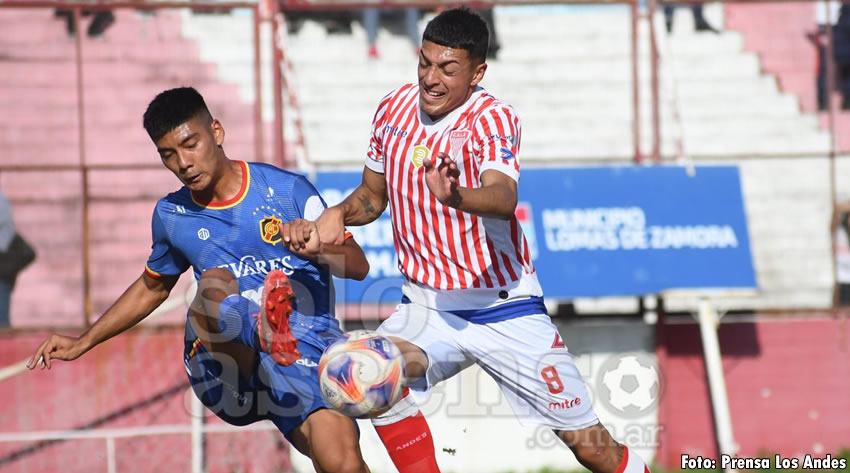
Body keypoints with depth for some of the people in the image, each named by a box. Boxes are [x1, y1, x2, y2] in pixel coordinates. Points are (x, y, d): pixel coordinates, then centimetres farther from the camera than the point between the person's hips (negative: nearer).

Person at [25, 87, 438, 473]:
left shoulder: (287, 189, 3)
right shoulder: (171, 216, 12)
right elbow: (153, 286, 32)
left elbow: (358, 266, 3)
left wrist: (320, 249, -19)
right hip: (223, 370, 1)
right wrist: (83, 342, 33)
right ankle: (263, 331, -62)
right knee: (216, 282, -32)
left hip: (308, 350, -1)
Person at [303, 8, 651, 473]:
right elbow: (373, 195, 18)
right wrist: (338, 213, -5)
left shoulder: (492, 118, -15)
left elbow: (503, 200, -35)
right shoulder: (393, 109, 1)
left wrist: (456, 197, -57)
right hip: (425, 307, 4)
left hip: (504, 308, -4)